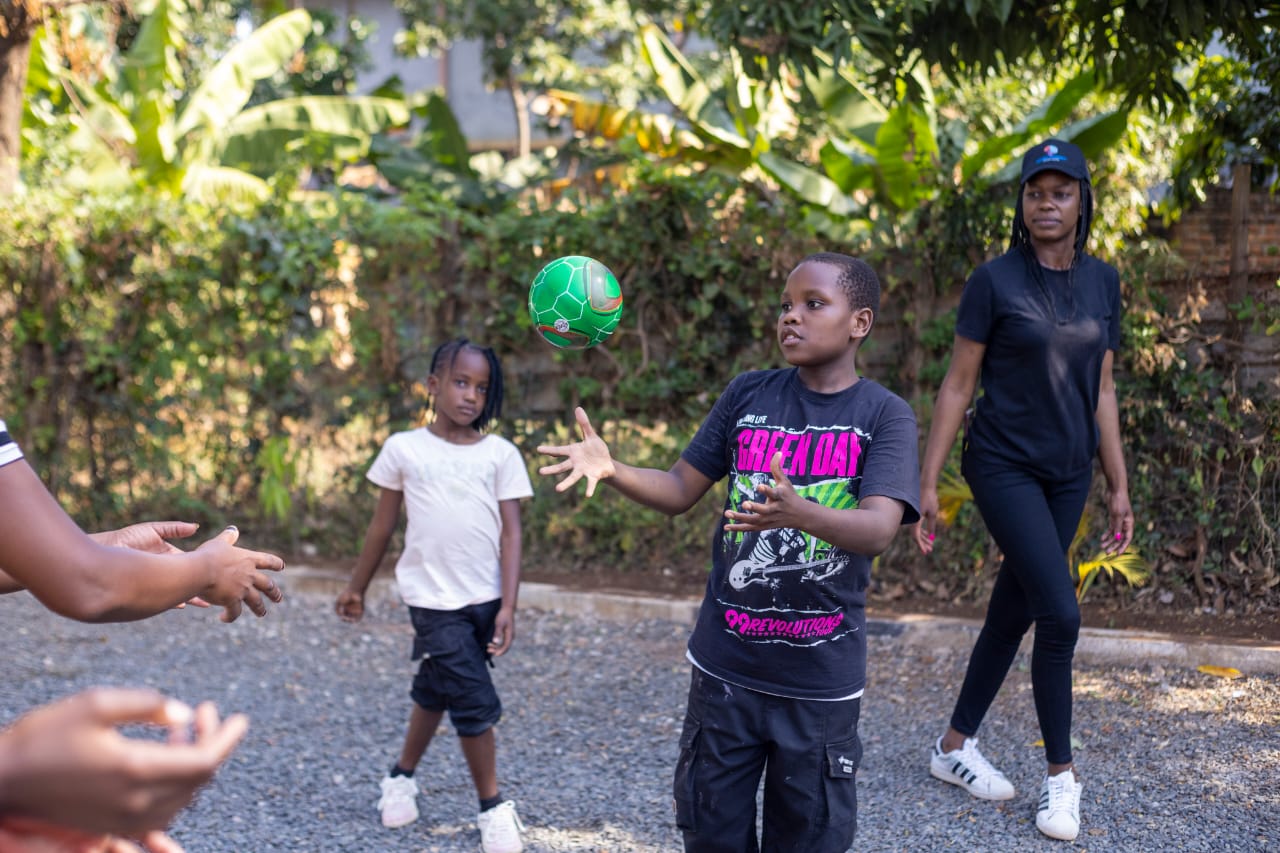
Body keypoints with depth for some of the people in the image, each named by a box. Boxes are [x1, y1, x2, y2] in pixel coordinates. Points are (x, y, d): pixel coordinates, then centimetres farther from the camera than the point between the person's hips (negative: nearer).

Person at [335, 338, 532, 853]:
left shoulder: (500, 454, 2)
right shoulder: (404, 449, 0)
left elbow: (511, 531, -2)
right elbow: (383, 525, 9)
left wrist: (508, 607, -10)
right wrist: (357, 588, 14)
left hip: (485, 598, 2)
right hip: (434, 599, -2)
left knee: (436, 691, 17)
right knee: (475, 700, -10)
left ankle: (402, 776, 38)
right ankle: (493, 807, 5)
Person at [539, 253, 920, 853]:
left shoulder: (885, 415, -7)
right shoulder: (748, 395, 3)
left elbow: (879, 529, -21)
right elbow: (680, 490, 5)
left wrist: (800, 514, -41)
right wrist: (611, 469, -14)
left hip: (820, 682, -2)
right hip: (725, 668, 3)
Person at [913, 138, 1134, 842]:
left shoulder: (1102, 283, 6)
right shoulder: (995, 281, -9)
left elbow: (1101, 390, 11)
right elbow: (957, 385, -7)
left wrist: (1119, 486, 10)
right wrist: (927, 482, -9)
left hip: (1069, 473, 5)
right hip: (1005, 466, -5)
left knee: (1013, 612, 10)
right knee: (1061, 613, -13)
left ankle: (955, 746, 25)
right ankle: (1061, 775, 1)